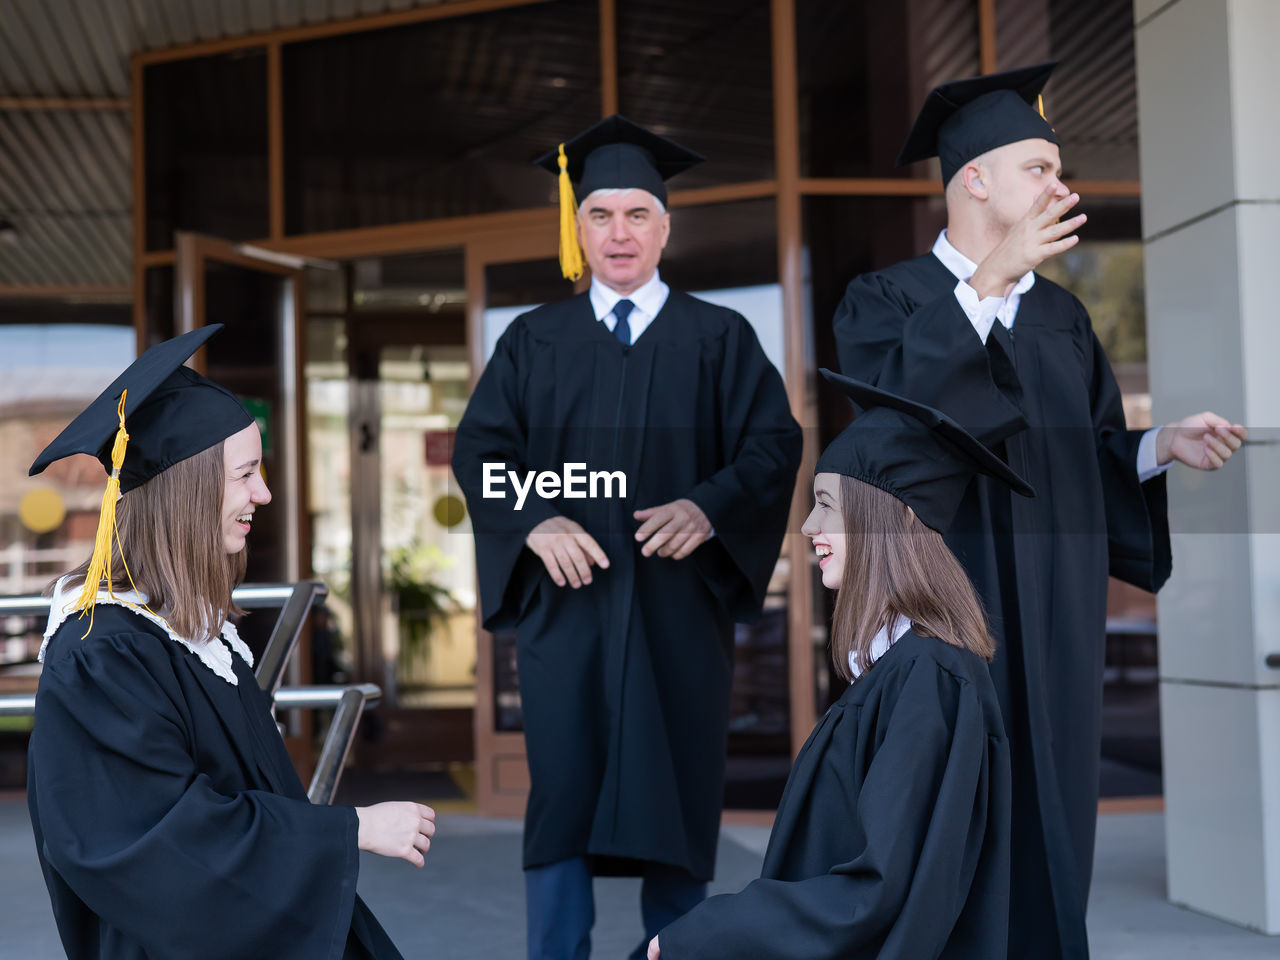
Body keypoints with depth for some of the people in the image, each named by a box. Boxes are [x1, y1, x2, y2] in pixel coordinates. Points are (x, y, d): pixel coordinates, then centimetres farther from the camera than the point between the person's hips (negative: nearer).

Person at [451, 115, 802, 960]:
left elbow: (775, 444, 0)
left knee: (676, 791, 4)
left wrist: (709, 507, -19)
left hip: (679, 603, 0)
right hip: (566, 598, 1)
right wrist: (535, 523, -16)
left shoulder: (720, 339, 8)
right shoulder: (534, 342, 11)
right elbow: (480, 451, 3)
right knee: (564, 788, -1)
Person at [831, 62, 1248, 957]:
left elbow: (1095, 452, 14)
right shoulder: (884, 300, 0)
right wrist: (990, 278, -21)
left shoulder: (1062, 314, 15)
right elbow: (889, 406, -20)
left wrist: (1161, 444, -6)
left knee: (1047, 833, 6)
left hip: (1051, 623, 5)